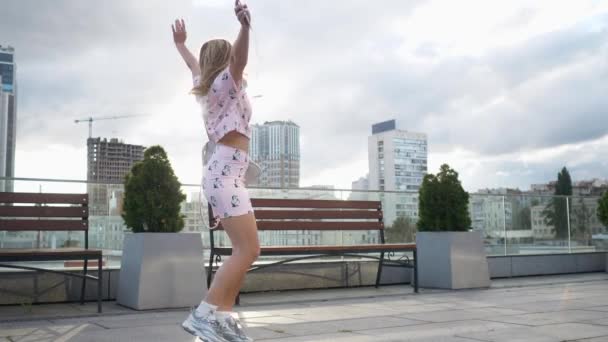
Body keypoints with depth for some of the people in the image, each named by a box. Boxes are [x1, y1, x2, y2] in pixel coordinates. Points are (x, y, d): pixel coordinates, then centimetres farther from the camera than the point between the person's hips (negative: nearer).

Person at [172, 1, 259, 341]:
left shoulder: (206, 83, 20)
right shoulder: (225, 80, -2)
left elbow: (195, 64, 40)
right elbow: (240, 58, -24)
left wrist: (180, 43, 56)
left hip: (225, 173, 10)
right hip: (225, 173, -10)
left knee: (247, 250, 9)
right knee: (247, 250, -16)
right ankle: (205, 315, -19)